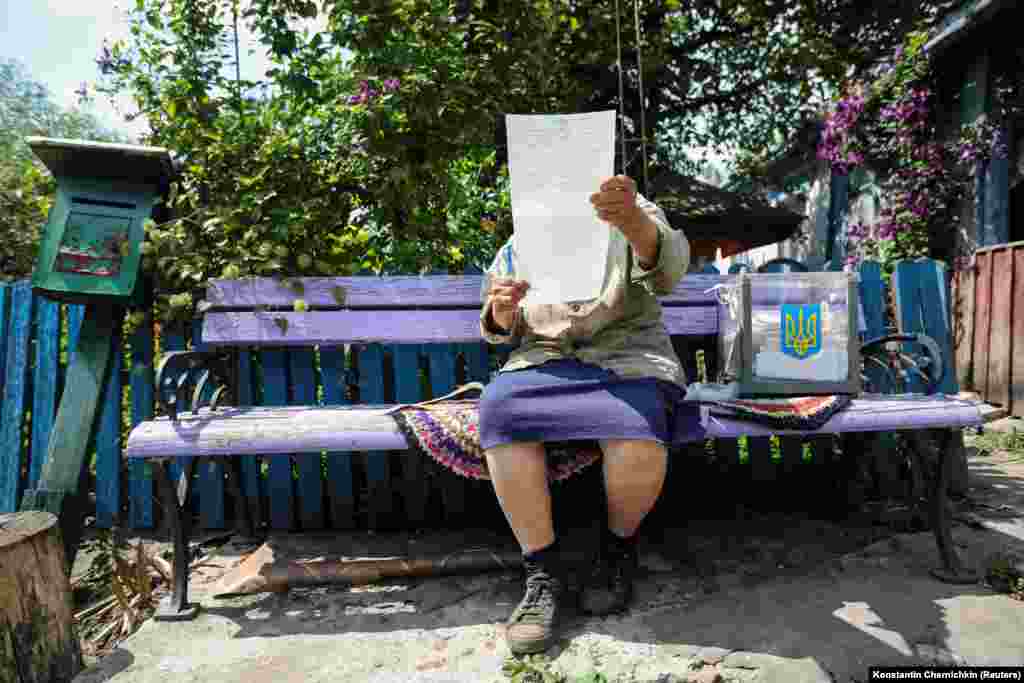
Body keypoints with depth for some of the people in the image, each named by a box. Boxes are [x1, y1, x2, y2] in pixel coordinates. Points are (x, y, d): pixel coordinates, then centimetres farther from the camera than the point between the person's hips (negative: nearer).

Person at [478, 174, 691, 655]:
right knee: (500, 413, -30)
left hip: (626, 357, -2)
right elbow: (501, 329, 19)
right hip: (543, 358, 3)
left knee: (638, 429, -34)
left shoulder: (635, 218, 7)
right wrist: (503, 311, -7)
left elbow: (667, 266, -16)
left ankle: (619, 545, -3)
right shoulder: (519, 241, 18)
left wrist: (630, 219, -39)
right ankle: (543, 570, -15)